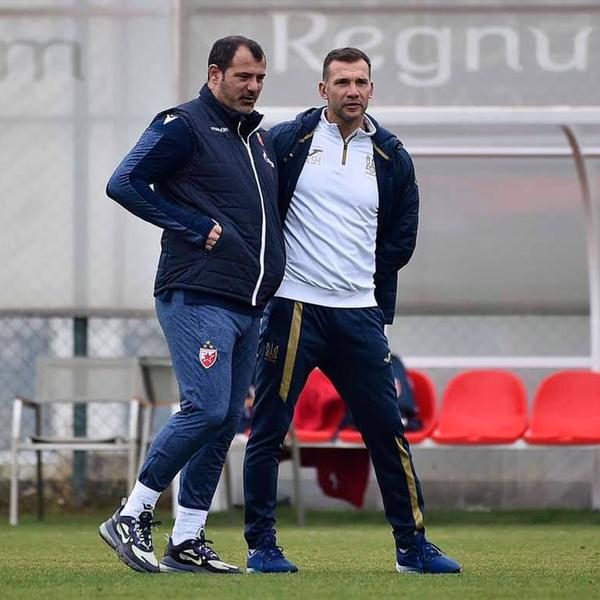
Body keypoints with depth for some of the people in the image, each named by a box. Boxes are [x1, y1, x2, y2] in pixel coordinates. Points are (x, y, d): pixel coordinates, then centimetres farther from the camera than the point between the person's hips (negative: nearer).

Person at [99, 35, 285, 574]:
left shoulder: (259, 138, 21)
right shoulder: (184, 127, -4)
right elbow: (124, 183, -13)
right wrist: (197, 228, -14)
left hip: (249, 306, 8)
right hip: (197, 300, -8)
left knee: (225, 423, 6)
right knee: (207, 410, -18)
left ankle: (187, 542, 10)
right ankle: (132, 517, -8)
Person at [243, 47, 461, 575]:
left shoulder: (391, 158, 9)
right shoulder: (286, 143, 1)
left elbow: (400, 241, 12)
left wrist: (359, 280, 5)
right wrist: (277, 272, -4)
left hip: (359, 315, 3)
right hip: (292, 310, -3)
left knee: (387, 429, 4)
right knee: (268, 428, -2)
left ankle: (412, 545, 12)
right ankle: (261, 546, 7)